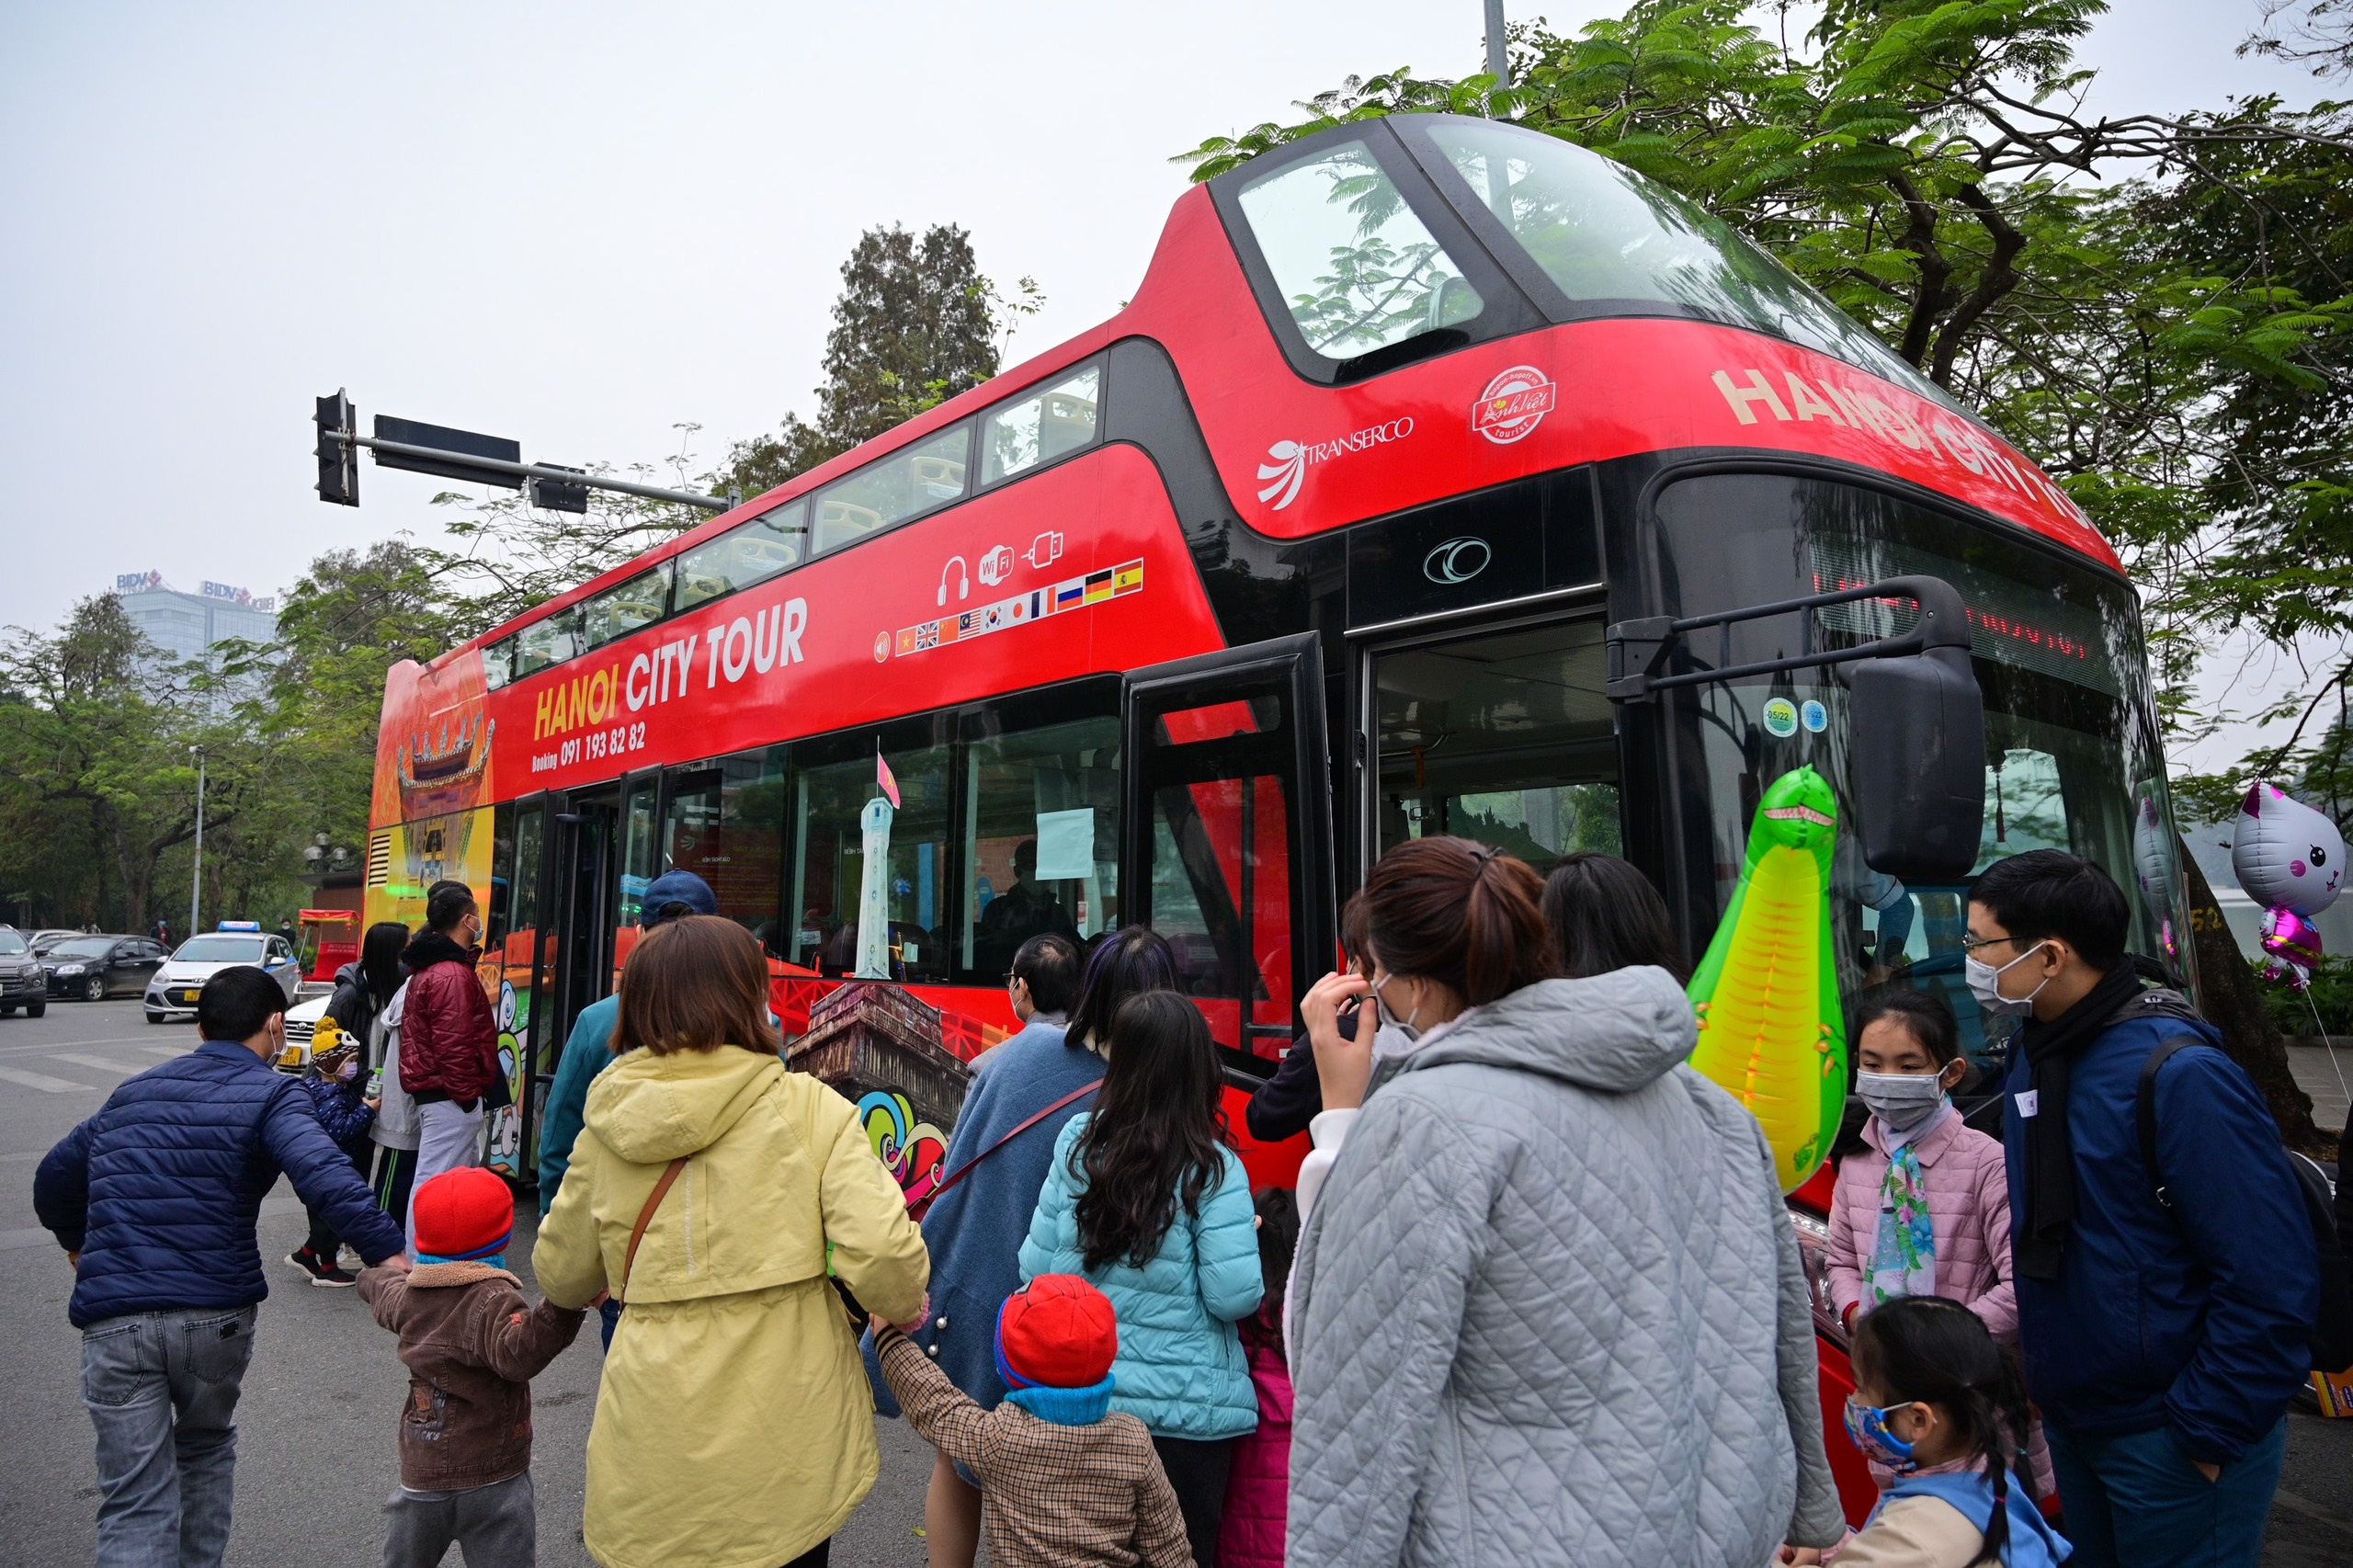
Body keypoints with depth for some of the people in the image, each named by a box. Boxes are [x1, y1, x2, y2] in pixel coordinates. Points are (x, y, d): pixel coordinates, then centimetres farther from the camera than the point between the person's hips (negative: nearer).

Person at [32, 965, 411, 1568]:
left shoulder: (133, 1092, 16)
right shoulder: (270, 1094, -4)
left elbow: (54, 1177, 28)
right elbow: (323, 1174, -23)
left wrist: (78, 1246, 45)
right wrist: (388, 1252, -29)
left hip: (113, 1316, 3)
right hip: (214, 1314, -3)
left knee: (134, 1505, 6)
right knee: (205, 1448, 26)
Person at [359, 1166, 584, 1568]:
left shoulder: (407, 1295, 2)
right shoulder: (492, 1299, -23)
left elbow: (380, 1293, 28)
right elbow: (517, 1353, -41)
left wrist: (375, 1275, 50)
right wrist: (562, 1308, -53)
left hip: (419, 1473, 7)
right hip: (491, 1479, -7)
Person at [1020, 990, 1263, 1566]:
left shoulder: (1078, 1142, -6)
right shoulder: (1213, 1169, -14)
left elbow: (1035, 1267, -2)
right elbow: (1234, 1297, -16)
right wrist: (1249, 1237, 2)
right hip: (1187, 1411, -3)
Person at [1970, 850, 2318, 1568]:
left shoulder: (2180, 1074, -24)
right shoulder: (2034, 1054, 0)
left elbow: (2272, 1280, -23)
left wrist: (2206, 1432, -18)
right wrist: (2043, 1372, 11)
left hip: (2168, 1437, -7)